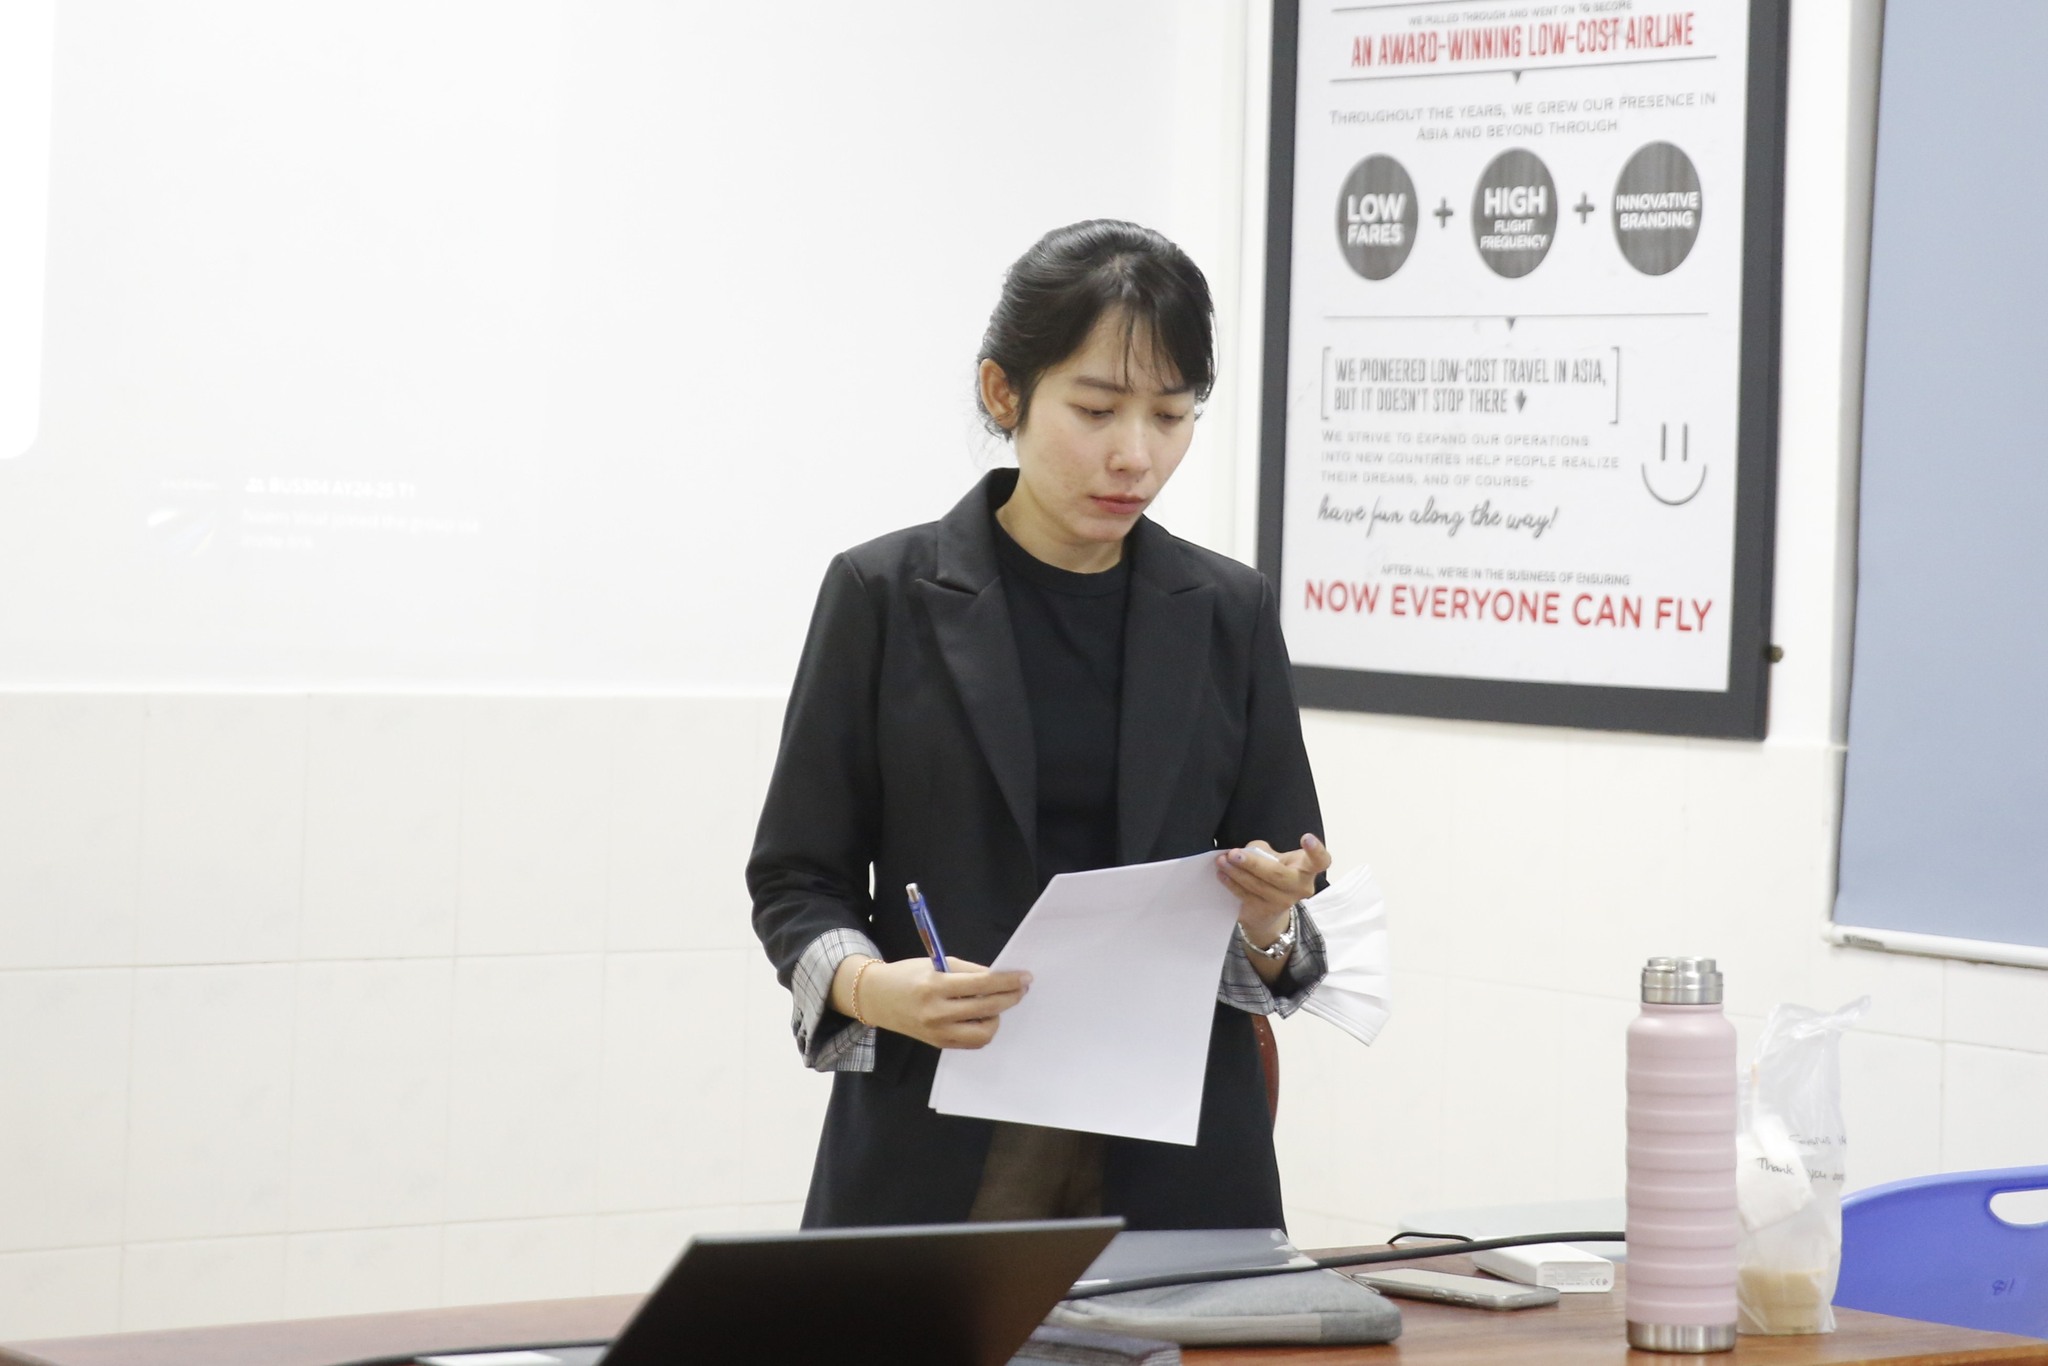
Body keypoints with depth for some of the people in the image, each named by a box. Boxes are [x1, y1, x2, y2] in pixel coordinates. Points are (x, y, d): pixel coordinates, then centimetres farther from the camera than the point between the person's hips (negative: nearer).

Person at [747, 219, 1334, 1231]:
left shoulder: (1226, 613, 5)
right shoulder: (885, 595, -1)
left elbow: (1287, 936, 8)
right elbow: (797, 878, 2)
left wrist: (1267, 924, -15)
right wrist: (871, 986, -18)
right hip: (939, 1146, -2)